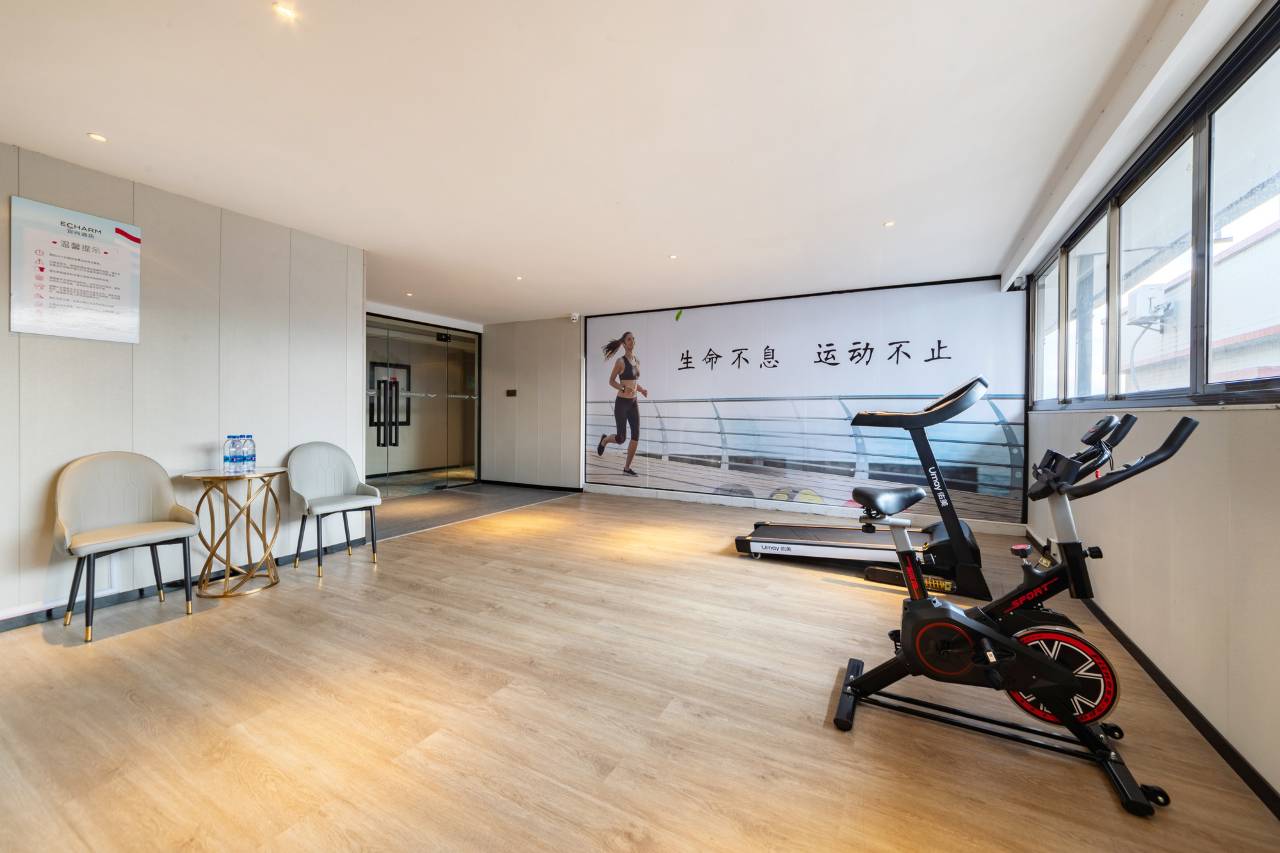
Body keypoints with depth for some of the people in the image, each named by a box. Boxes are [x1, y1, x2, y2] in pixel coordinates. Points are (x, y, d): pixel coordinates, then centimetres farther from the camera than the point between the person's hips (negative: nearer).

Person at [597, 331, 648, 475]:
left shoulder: (637, 361, 10)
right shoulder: (620, 361, -10)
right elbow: (611, 381, -6)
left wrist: (642, 389, 4)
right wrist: (623, 388, -23)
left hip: (634, 403, 6)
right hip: (622, 403, -6)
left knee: (636, 436, -1)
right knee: (621, 439, -1)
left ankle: (627, 467, 11)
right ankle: (604, 440, 34)